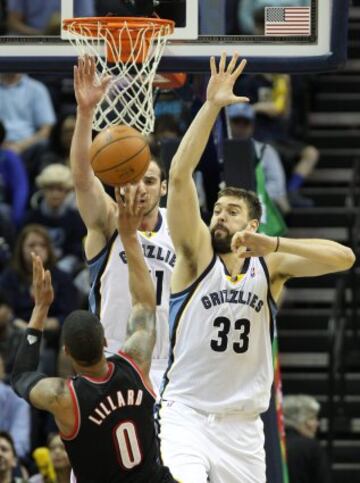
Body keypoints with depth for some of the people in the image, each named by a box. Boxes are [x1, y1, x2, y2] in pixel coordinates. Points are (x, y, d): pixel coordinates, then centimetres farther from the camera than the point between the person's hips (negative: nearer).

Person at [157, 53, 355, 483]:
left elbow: (343, 258, -13)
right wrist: (211, 106, -21)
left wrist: (274, 245, -24)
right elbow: (179, 176, -15)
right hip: (186, 411, -3)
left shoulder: (270, 266, 3)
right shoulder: (197, 254, -2)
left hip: (242, 425, 3)